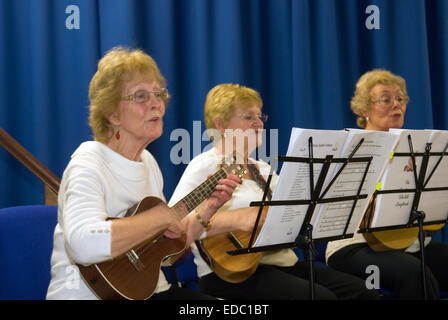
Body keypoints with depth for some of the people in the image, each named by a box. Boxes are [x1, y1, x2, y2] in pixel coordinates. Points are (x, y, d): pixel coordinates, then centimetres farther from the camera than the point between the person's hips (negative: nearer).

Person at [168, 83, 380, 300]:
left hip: (283, 263, 8)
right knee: (320, 296, -29)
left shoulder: (263, 168, 21)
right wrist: (235, 219, -27)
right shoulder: (206, 166, -4)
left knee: (363, 291, -10)